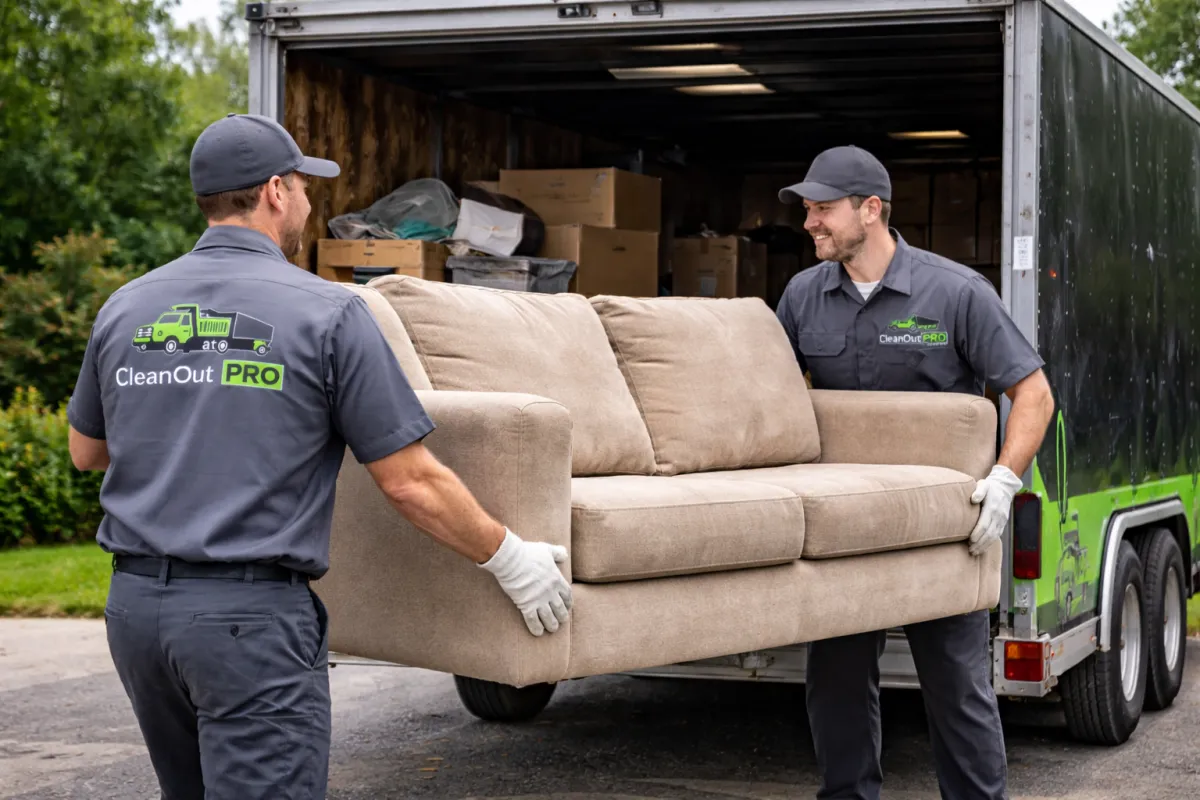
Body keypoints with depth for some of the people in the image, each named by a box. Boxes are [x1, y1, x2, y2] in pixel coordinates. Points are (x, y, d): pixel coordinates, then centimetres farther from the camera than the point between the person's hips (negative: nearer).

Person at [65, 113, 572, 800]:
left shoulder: (125, 309, 7)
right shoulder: (327, 312, -7)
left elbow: (86, 451, 23)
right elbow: (410, 482, -7)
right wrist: (511, 561, 5)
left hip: (134, 606, 6)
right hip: (252, 615, -6)